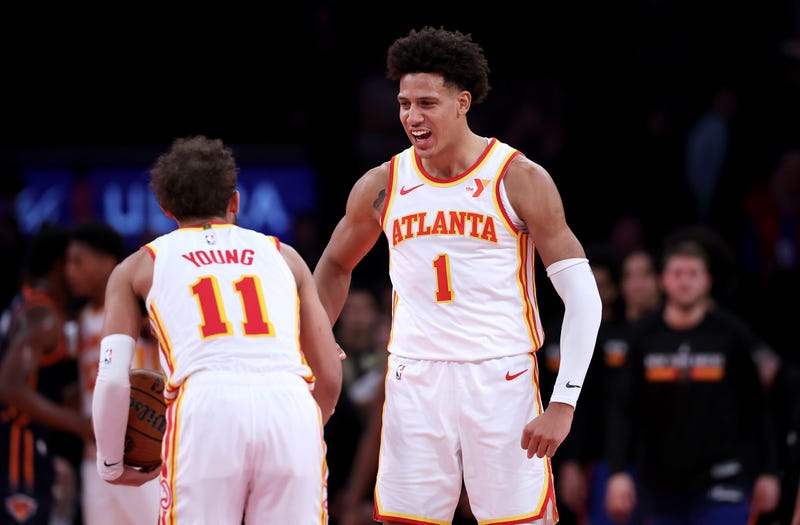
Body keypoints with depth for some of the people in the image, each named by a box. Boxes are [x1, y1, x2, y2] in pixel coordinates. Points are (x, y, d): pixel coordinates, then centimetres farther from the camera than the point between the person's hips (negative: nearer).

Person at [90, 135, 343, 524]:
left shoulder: (138, 267, 24)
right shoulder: (284, 256, 29)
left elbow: (112, 379, 12)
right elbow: (329, 377, 24)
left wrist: (111, 464, 27)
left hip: (206, 408, -2)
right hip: (290, 403, 2)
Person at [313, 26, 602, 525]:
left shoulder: (520, 179, -7)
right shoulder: (381, 186, 4)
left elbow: (583, 296, -7)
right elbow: (335, 266, 24)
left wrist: (564, 403, -14)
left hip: (501, 377, -3)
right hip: (414, 382, 3)